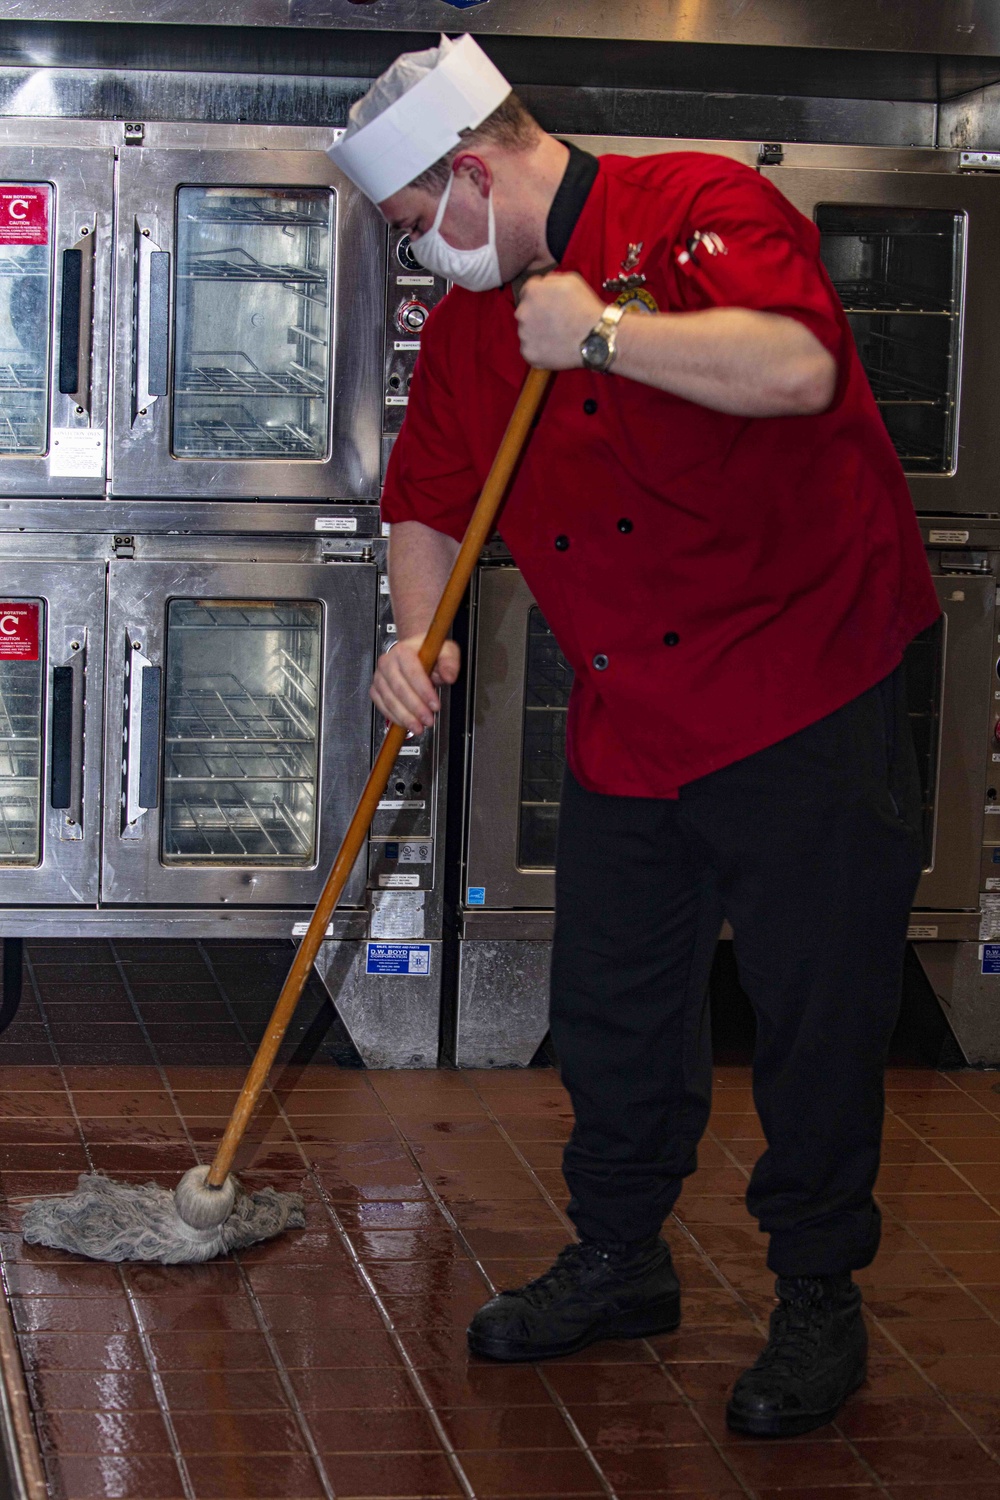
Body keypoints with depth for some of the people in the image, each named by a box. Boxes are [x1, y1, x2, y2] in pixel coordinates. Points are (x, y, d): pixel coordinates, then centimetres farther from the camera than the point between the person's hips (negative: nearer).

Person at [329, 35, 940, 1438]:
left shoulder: (700, 205, -13)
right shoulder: (472, 317, 9)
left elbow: (796, 368, -31)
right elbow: (429, 498, 16)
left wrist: (601, 329, -24)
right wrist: (418, 637, -1)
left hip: (806, 702, -7)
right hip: (628, 723, 7)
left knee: (819, 1016, 0)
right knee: (613, 1005, 12)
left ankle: (818, 1306, 14)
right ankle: (619, 1262, 30)